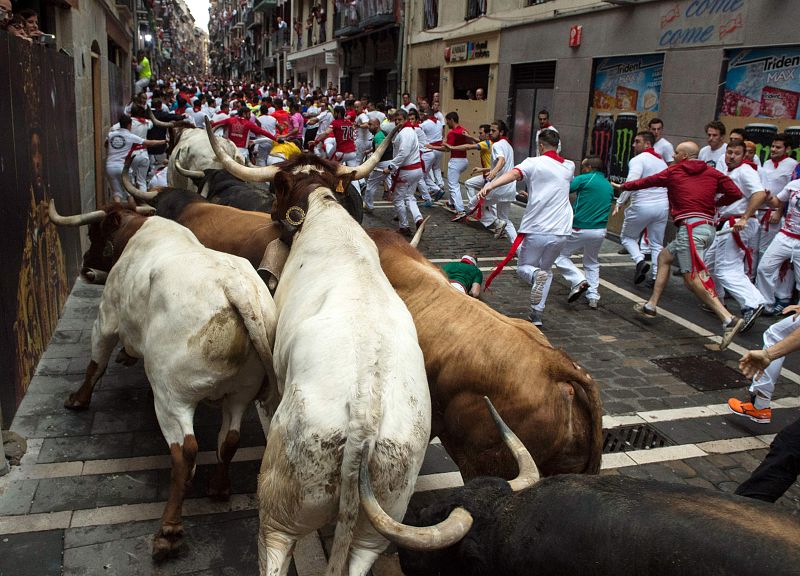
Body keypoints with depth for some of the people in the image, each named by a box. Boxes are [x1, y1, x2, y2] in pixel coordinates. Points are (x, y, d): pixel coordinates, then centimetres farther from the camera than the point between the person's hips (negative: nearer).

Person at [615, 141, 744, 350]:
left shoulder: (674, 171, 8)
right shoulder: (712, 172, 15)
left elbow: (647, 181, 21)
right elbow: (735, 193, 7)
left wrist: (623, 185, 37)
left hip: (690, 227, -7)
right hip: (707, 227, 7)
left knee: (692, 278, -15)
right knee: (664, 257, 23)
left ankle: (729, 319, -28)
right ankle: (651, 305, 26)